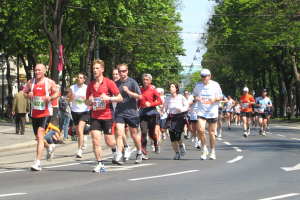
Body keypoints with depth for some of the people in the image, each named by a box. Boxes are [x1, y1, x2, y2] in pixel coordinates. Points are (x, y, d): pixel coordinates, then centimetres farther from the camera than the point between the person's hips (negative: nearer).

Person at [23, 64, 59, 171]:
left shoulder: (50, 82, -2)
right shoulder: (31, 82, 7)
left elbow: (56, 93, 6)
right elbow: (24, 91, 16)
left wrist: (50, 97, -14)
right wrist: (28, 95, -7)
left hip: (45, 113, -5)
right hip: (34, 113, 5)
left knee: (40, 136, -18)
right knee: (38, 137, 17)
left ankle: (37, 162, -21)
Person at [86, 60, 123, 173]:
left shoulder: (109, 83, -5)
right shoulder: (90, 85, 8)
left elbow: (120, 98, -5)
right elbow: (88, 103, 18)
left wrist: (108, 98, -19)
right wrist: (90, 101, -5)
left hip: (107, 116, -3)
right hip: (95, 117, 3)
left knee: (109, 142, 0)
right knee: (95, 140, -10)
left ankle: (115, 148, 36)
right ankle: (100, 164, -4)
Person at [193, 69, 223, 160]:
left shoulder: (215, 85, 0)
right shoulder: (198, 85, 6)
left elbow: (221, 97, 7)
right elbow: (194, 95, 19)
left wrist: (214, 99, -15)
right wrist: (196, 98, -5)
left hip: (212, 112, -1)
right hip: (201, 111, 1)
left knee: (212, 133, 5)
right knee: (200, 130, -17)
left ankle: (212, 152, 19)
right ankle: (204, 148, 3)